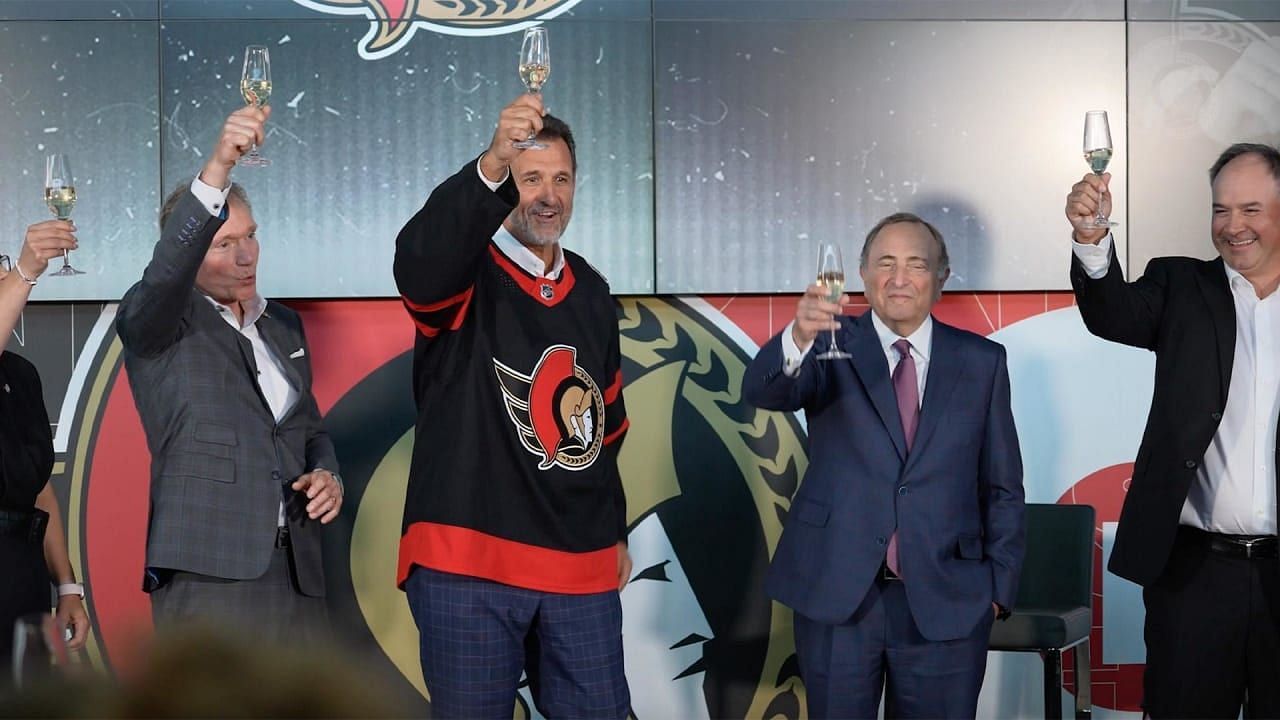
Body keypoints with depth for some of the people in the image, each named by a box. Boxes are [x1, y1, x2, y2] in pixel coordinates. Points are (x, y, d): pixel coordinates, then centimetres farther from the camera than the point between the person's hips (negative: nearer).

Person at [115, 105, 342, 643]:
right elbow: (164, 272, -23)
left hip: (296, 574, 6)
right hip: (209, 574, -6)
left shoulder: (282, 324, 19)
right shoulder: (154, 324, -1)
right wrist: (218, 165, -35)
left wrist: (326, 474, 4)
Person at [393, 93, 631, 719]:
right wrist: (490, 168, -43)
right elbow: (418, 261, -29)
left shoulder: (591, 293, 14)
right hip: (468, 562, -5)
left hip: (582, 567, 5)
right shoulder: (466, 276, -3)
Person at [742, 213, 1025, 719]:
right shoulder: (832, 348, 1)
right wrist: (798, 339, -39)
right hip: (837, 596, -1)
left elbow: (1002, 486, 9)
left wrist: (999, 585, 3)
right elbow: (762, 391, -19)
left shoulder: (981, 362, 6)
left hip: (946, 602, 1)